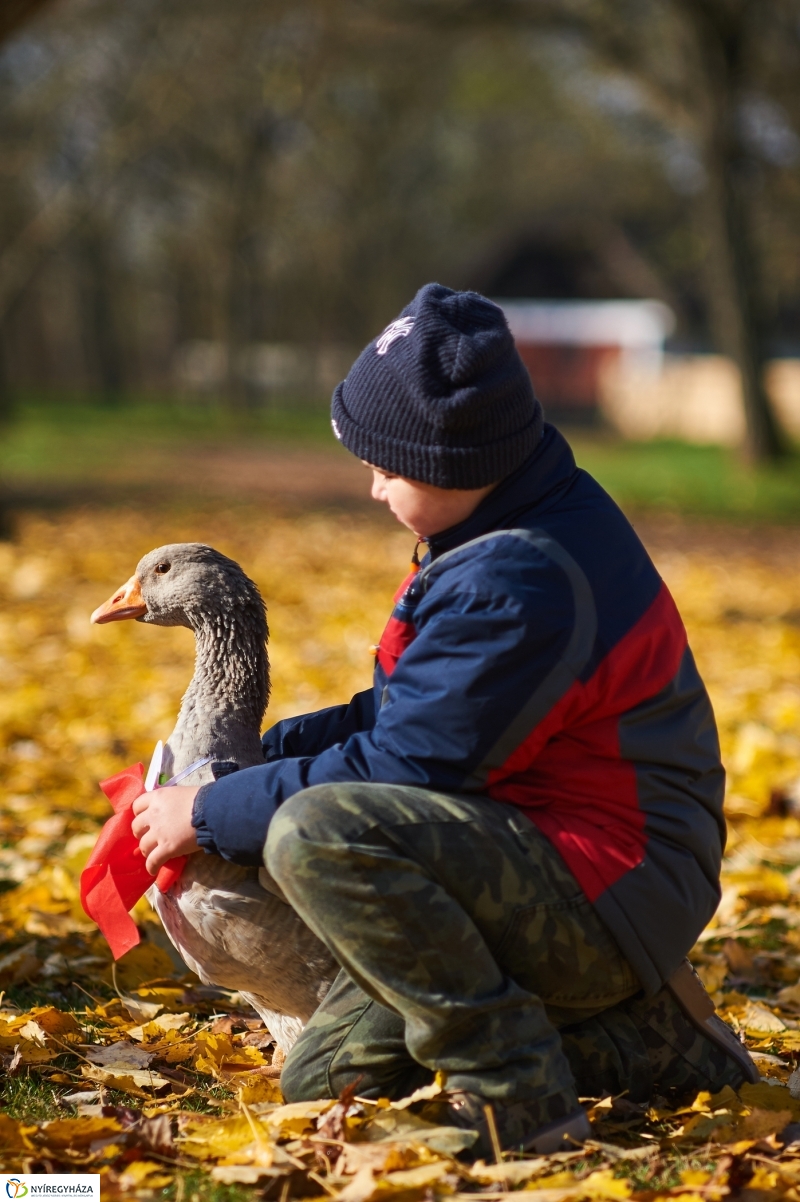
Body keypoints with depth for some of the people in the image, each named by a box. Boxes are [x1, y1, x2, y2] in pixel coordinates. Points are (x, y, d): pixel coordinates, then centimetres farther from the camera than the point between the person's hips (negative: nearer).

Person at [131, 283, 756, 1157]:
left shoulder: (517, 586, -24)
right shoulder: (524, 528, 9)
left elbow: (397, 767, -22)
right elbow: (401, 715, 14)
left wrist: (209, 814, -10)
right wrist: (242, 761, 6)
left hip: (609, 891, -11)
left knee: (317, 836, -30)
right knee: (322, 1082, 15)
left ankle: (519, 1096, -19)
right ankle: (636, 1037, 15)